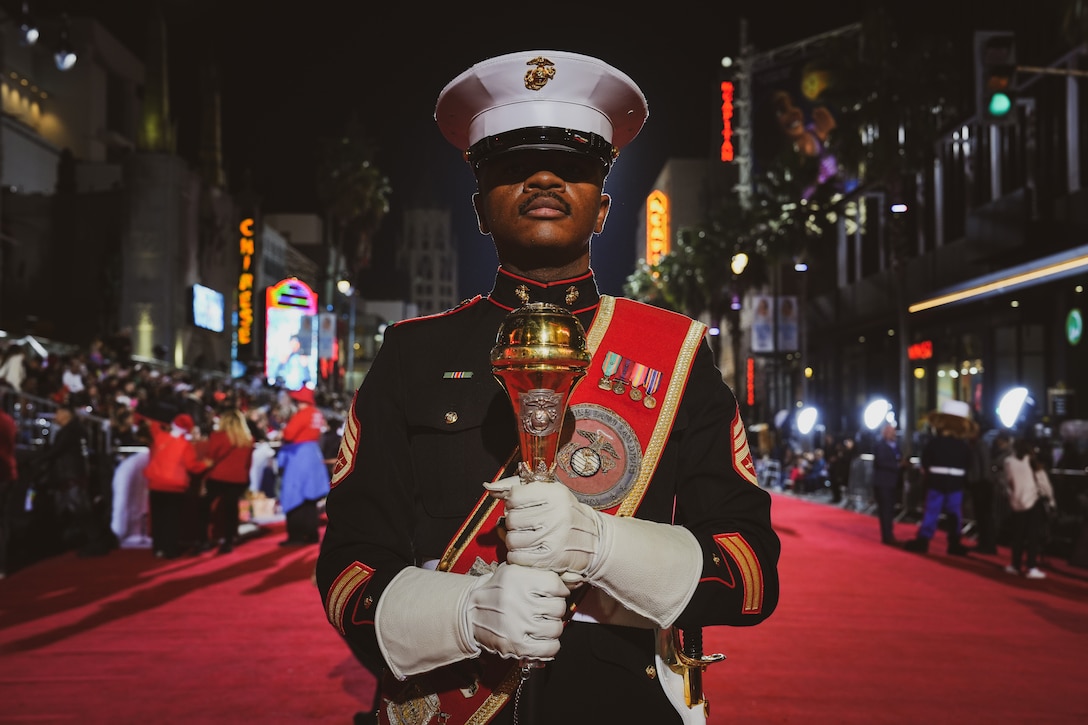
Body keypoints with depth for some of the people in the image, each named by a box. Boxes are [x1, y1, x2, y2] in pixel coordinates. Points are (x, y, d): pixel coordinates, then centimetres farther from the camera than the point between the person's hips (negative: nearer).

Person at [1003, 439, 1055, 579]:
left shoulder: (1009, 462, -4)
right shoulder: (1034, 463, -8)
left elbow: (1008, 481, 0)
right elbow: (1043, 482, -4)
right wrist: (1050, 498, 7)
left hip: (1017, 502, 2)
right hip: (1034, 502, -2)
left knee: (1018, 535, 13)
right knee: (1034, 536, -1)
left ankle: (1016, 565, 18)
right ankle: (1032, 567, -6)